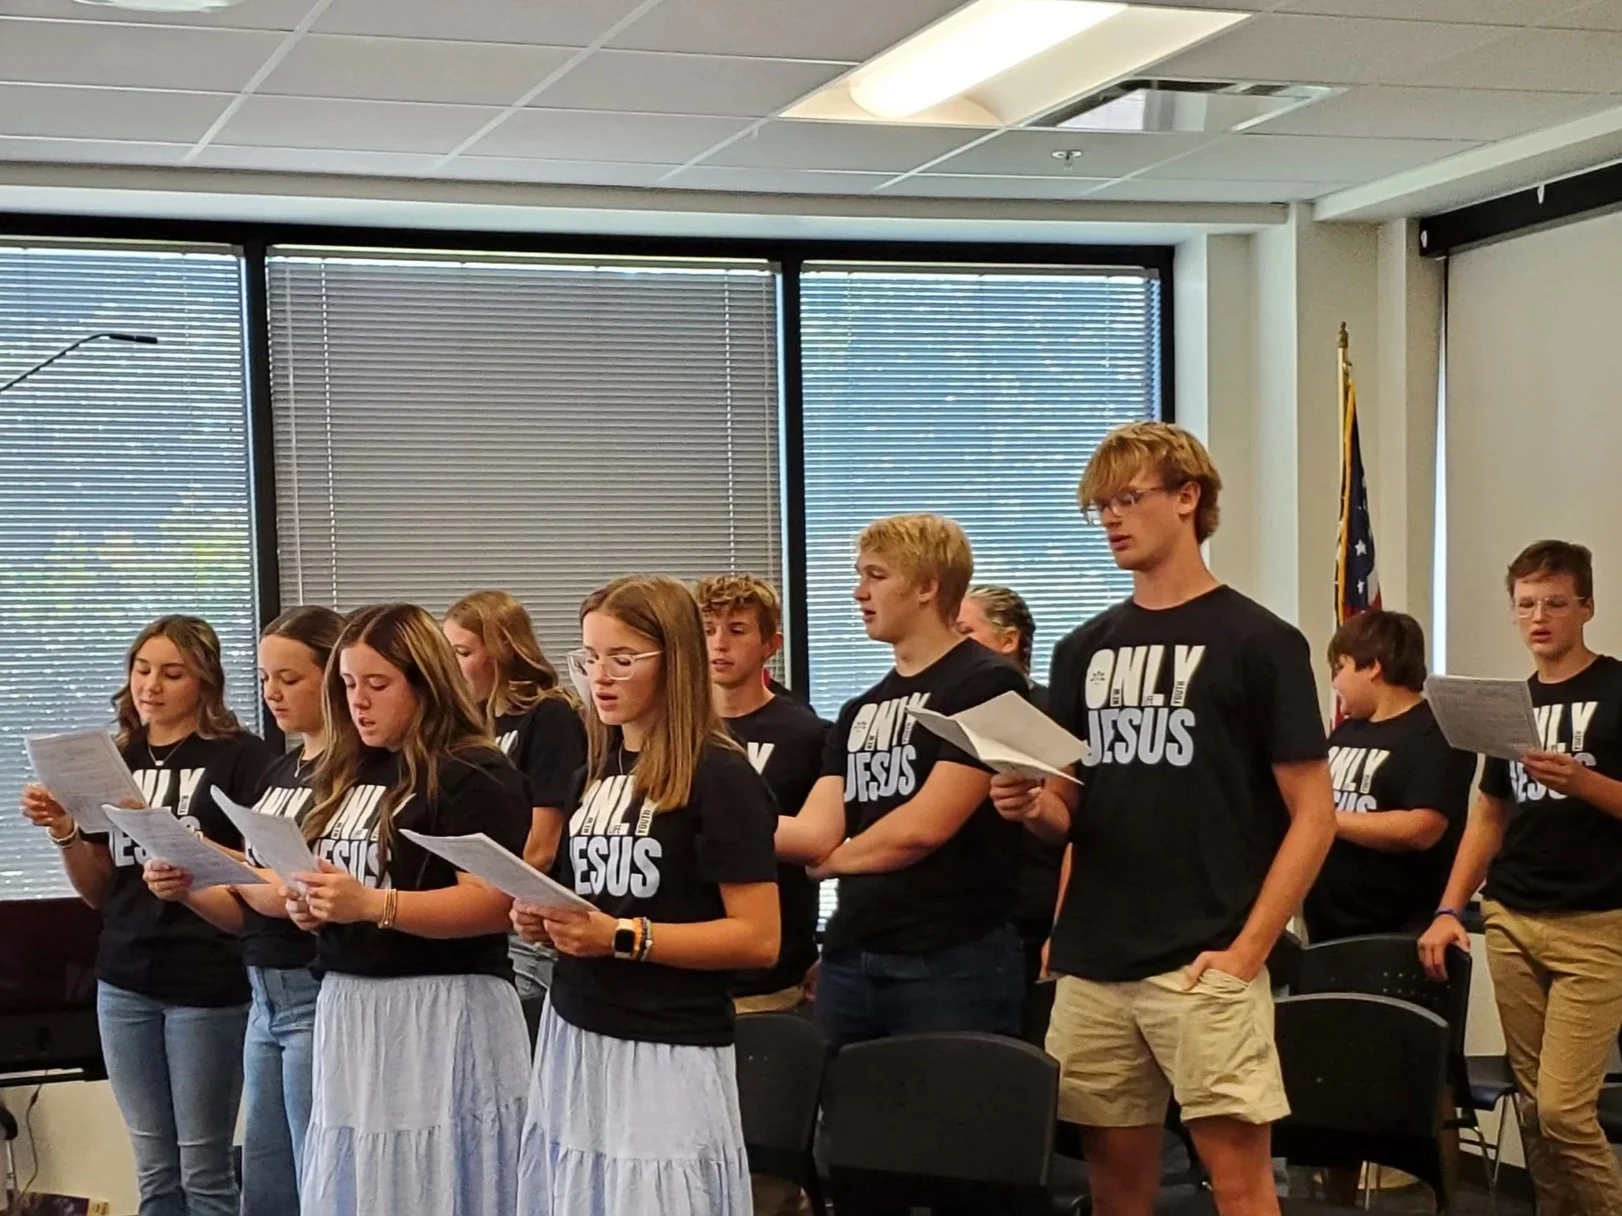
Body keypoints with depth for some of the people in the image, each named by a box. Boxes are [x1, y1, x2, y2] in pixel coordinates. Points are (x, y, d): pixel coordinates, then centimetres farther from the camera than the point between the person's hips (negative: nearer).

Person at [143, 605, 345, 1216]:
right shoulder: (277, 771, 14)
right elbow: (247, 912, 15)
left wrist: (294, 898, -25)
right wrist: (187, 889, -1)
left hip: (320, 998, -8)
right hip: (266, 998, 9)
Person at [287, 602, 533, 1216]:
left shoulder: (477, 776, -9)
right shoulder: (347, 773, 14)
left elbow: (493, 905, -18)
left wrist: (372, 903, -26)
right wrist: (309, 905, -1)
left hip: (443, 1012, -7)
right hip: (347, 1007, 7)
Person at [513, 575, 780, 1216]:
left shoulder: (721, 777, -11)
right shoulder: (592, 775, 12)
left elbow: (759, 939, -15)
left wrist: (622, 937, -21)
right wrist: (545, 922, 1)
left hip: (668, 1054, -7)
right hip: (573, 1037, 7)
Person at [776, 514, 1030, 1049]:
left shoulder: (986, 685, -7)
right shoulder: (860, 711, 17)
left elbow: (925, 827, -13)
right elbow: (814, 832, 7)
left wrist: (836, 859, 3)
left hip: (950, 963, -7)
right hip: (849, 959, 7)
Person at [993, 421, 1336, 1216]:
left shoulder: (1259, 642, -4)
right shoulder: (1084, 650, 11)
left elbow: (1313, 815, -5)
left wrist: (1247, 949, -13)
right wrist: (1030, 805, -9)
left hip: (1205, 963, -5)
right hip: (1092, 962, 5)